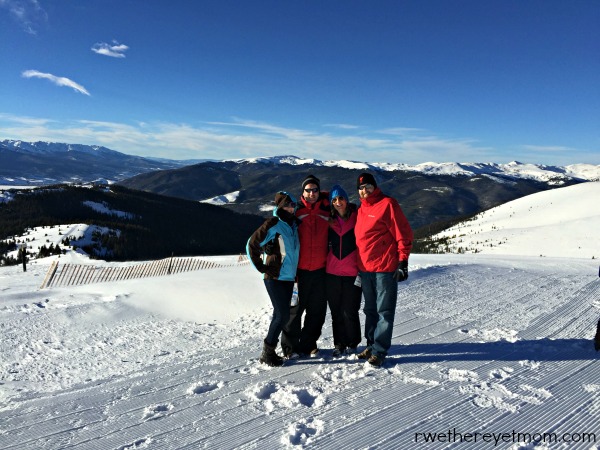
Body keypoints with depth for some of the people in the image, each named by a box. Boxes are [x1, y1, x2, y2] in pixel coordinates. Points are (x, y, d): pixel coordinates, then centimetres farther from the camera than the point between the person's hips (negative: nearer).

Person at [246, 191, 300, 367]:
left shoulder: (293, 224, 12)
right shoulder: (273, 224, -11)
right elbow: (252, 244, -11)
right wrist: (261, 267, -9)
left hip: (289, 277, 7)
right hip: (275, 278, -7)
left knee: (280, 314, 11)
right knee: (282, 315, -8)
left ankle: (270, 351, 22)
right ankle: (267, 353, 6)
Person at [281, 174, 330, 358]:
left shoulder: (326, 210, 6)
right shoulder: (295, 211, -3)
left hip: (320, 269, 4)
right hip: (299, 269, -3)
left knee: (317, 310, 11)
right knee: (295, 308, 4)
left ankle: (309, 344, 27)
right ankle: (290, 346, 18)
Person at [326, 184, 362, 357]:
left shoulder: (357, 217, -3)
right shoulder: (329, 221, 7)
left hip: (353, 273, -3)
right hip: (332, 273, 3)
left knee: (350, 312, 0)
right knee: (336, 312, 10)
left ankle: (352, 343, 21)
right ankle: (339, 344, 25)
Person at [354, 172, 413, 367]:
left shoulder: (387, 204, -8)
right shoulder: (361, 210, 15)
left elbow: (404, 234, -11)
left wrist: (403, 262, -14)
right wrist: (358, 265, 19)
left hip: (385, 268, -7)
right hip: (365, 269, 8)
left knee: (384, 311, 0)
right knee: (370, 310, 15)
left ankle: (379, 351, 6)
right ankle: (371, 345, 26)